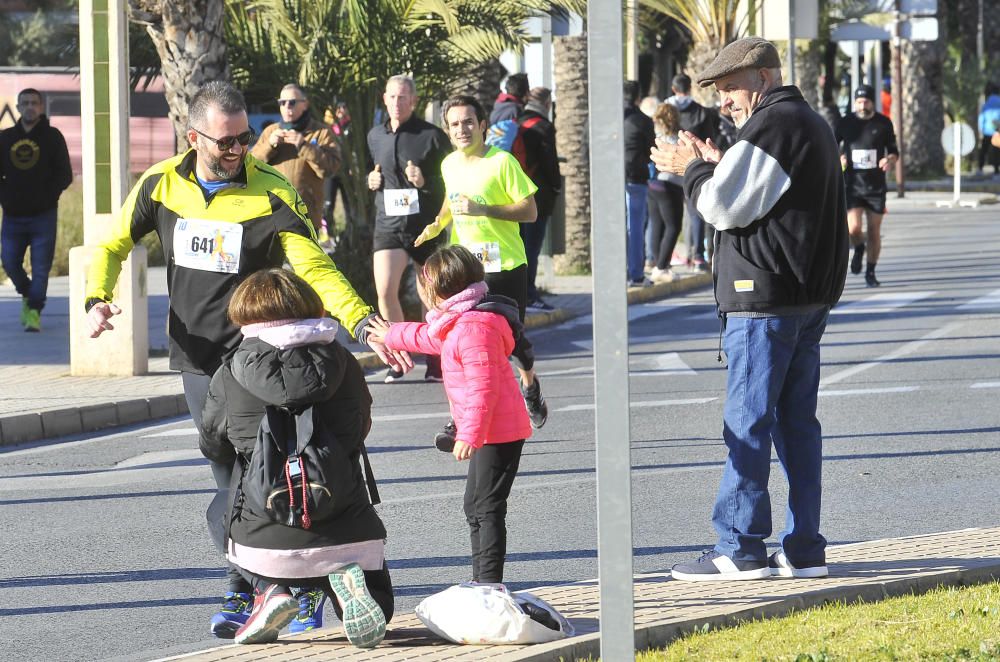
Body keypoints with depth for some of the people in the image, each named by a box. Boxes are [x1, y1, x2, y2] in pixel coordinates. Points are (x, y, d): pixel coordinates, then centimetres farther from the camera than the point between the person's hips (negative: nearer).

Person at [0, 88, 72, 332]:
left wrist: (47, 196, -12)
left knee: (40, 266, -6)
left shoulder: (52, 137, 0)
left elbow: (65, 175, -1)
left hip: (43, 216, -3)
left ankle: (34, 311, -2)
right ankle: (28, 295, 30)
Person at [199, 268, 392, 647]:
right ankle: (347, 582, -12)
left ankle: (269, 590, 4)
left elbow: (213, 449, 11)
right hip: (347, 537, 0)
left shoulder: (230, 377, -3)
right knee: (377, 608, 24)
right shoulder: (343, 365, 3)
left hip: (266, 541, 0)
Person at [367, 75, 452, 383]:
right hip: (389, 223, 3)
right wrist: (371, 181, 4)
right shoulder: (375, 136, 9)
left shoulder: (432, 136, -6)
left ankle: (434, 362, 20)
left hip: (426, 224, -3)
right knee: (385, 290, -14)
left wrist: (426, 182, -21)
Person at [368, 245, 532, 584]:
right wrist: (390, 335, 51)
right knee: (477, 506, 16)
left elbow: (483, 386, -25)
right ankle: (481, 581, 23)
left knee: (486, 507, -12)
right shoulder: (456, 325, 16)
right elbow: (427, 338, 39)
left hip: (498, 432, -11)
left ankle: (489, 583, -14)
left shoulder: (474, 329, -19)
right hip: (493, 432, 11)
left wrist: (470, 435, -26)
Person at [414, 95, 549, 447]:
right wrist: (439, 223, 5)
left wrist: (483, 209, -22)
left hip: (505, 265, -4)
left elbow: (530, 211, -11)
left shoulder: (502, 162, -10)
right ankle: (460, 421, -8)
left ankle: (530, 385, 40)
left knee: (510, 338, 7)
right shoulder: (449, 165, 8)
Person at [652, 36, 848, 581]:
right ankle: (804, 550, 9)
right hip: (810, 297, 10)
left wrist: (692, 169, 0)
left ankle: (740, 550, -6)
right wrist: (714, 167, 14)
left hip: (764, 298, -10)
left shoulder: (770, 126, -13)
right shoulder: (813, 124, 20)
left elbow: (725, 207, -16)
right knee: (797, 422, 9)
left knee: (747, 423, -6)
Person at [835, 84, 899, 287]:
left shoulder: (883, 123, 1)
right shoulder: (846, 123, 1)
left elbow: (893, 150, 9)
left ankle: (870, 272, 20)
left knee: (874, 232, 4)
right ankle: (858, 250, 20)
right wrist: (838, 159, -9)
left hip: (876, 186, 1)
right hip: (852, 184, -1)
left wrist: (890, 160, -15)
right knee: (853, 228, -15)